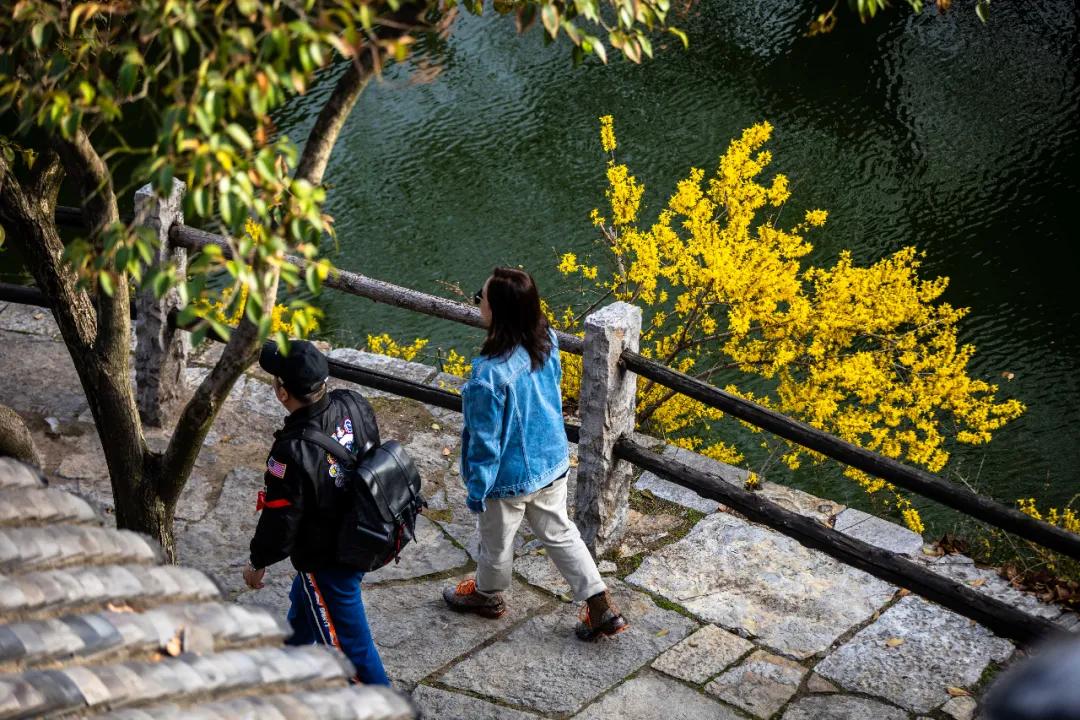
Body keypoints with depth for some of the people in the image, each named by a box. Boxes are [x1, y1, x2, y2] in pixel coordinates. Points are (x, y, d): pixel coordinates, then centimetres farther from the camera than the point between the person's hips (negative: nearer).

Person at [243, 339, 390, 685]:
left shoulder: (292, 453, -35)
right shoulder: (354, 405, -17)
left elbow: (279, 523, -22)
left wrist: (258, 563, -3)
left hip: (327, 559, -9)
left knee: (348, 641, 11)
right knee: (303, 601, 35)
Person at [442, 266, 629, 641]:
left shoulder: (490, 375, -36)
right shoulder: (548, 342, -16)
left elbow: (485, 441, -23)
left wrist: (476, 491, -10)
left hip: (509, 478, -6)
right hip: (551, 463, 6)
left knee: (496, 541, 24)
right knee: (559, 533, 26)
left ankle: (488, 594, 52)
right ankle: (603, 608, 30)